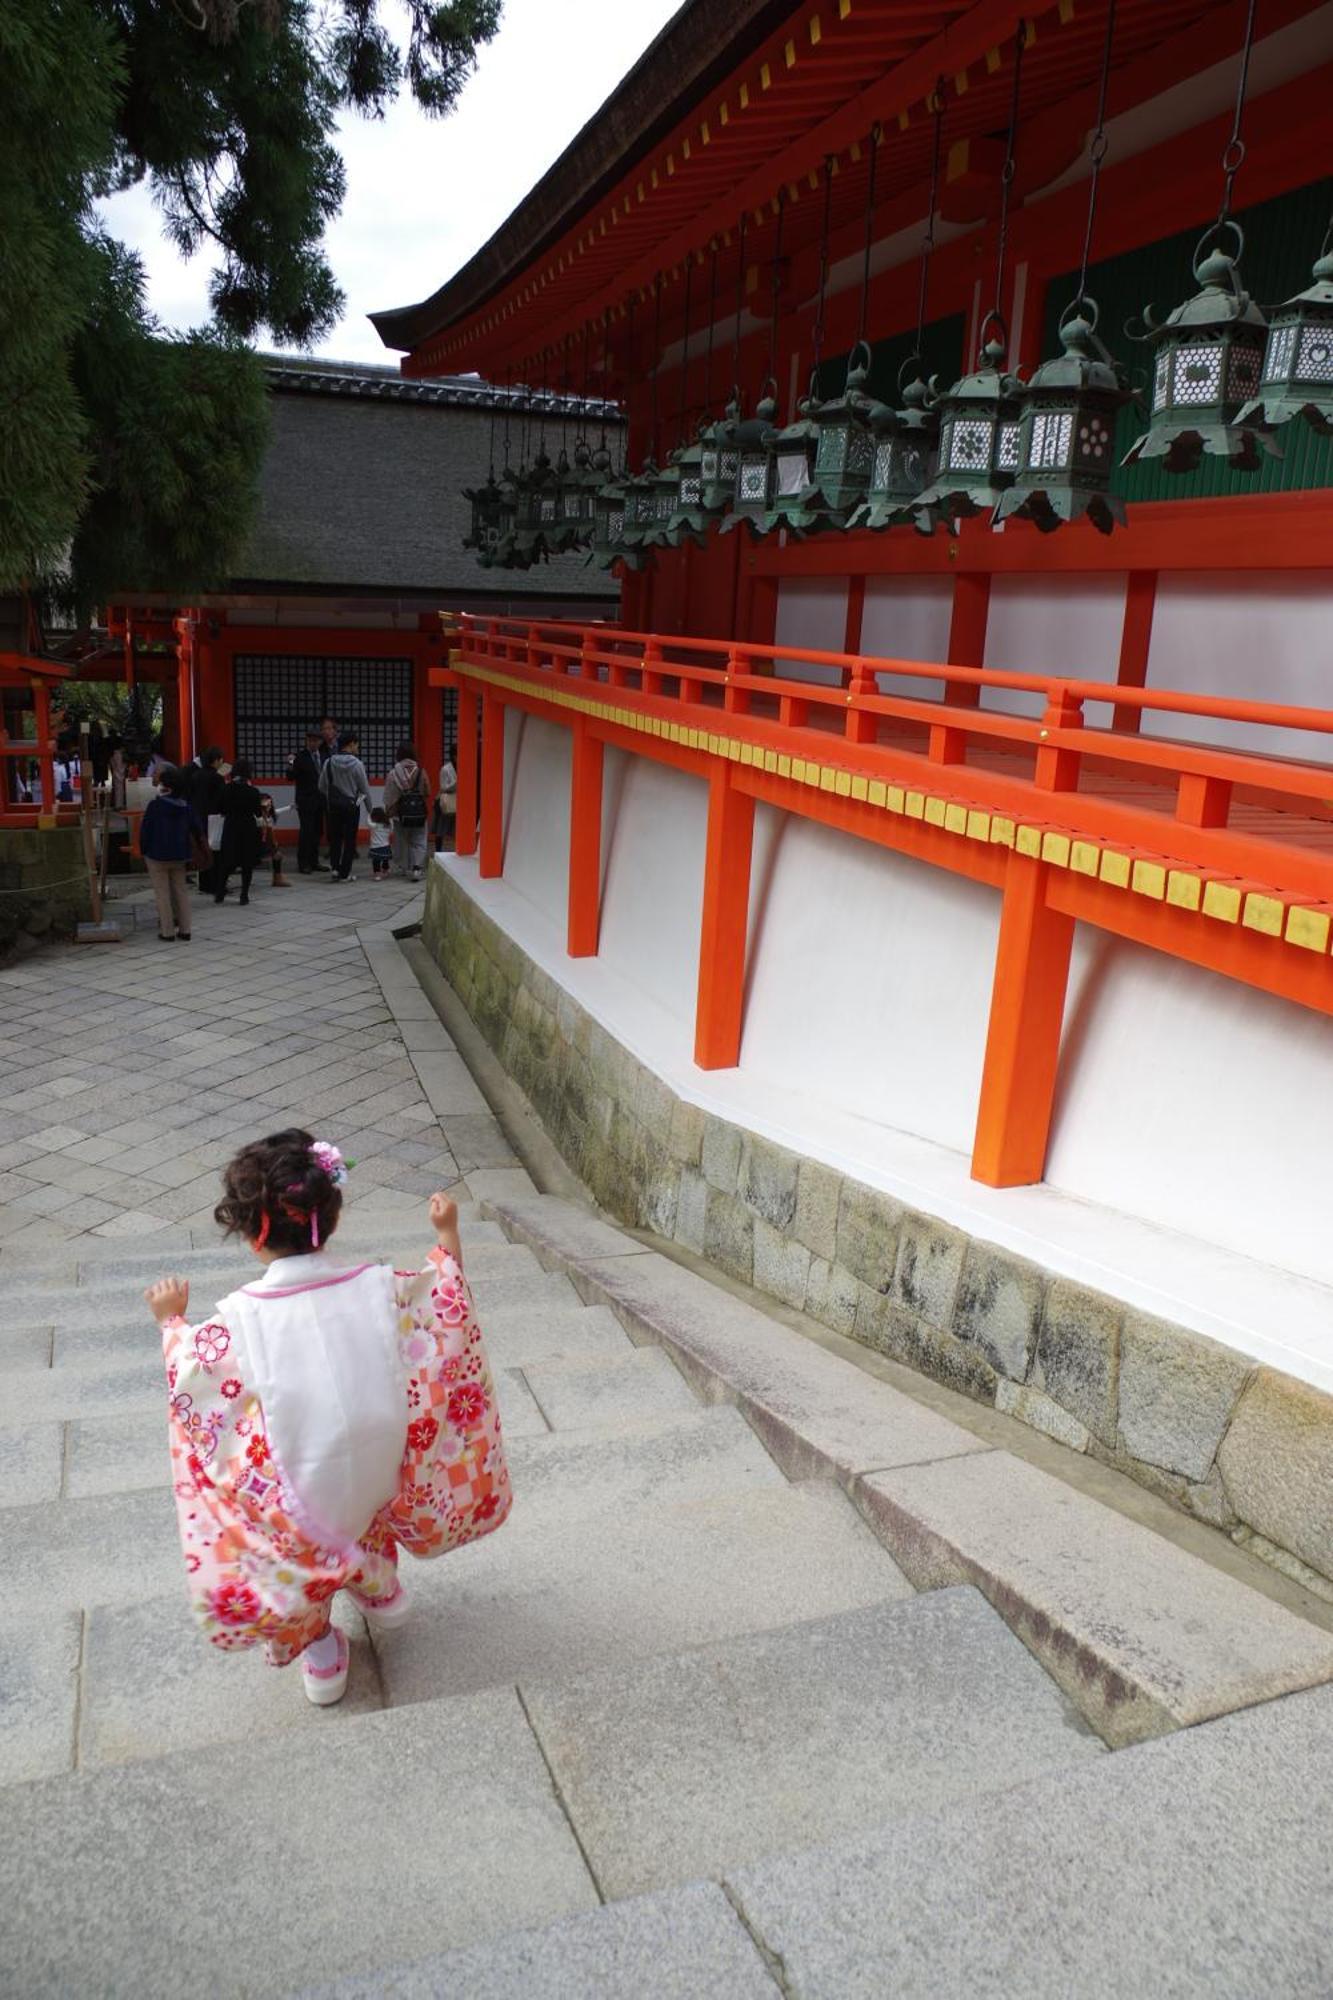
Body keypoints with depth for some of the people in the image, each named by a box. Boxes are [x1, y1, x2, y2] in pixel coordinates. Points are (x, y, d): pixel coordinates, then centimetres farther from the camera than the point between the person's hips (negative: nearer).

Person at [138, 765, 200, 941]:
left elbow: (144, 831, -9)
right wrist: (188, 854, 18)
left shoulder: (154, 805, -13)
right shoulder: (186, 806, 1)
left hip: (157, 856, -5)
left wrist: (143, 852, 3)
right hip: (180, 855, 5)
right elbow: (197, 829, 6)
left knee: (162, 893, 2)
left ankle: (167, 932, 3)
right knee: (181, 890, 12)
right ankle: (185, 930, 13)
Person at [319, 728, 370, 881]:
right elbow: (365, 788, -5)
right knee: (349, 839, 4)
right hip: (351, 804, -3)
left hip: (333, 804, 3)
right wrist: (369, 808, 7)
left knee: (335, 837, 14)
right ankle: (345, 873, 6)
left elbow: (322, 786, 3)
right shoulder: (357, 764, -12)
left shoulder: (329, 762, -3)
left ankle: (335, 867, 2)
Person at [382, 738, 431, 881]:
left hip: (401, 812, 0)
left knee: (401, 841, 16)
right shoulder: (421, 772, -6)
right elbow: (427, 793, 3)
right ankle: (417, 867, -12)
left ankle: (403, 867, 25)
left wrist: (388, 811, 6)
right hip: (419, 812, 0)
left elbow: (388, 797, -6)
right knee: (419, 842, 5)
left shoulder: (393, 774, -8)